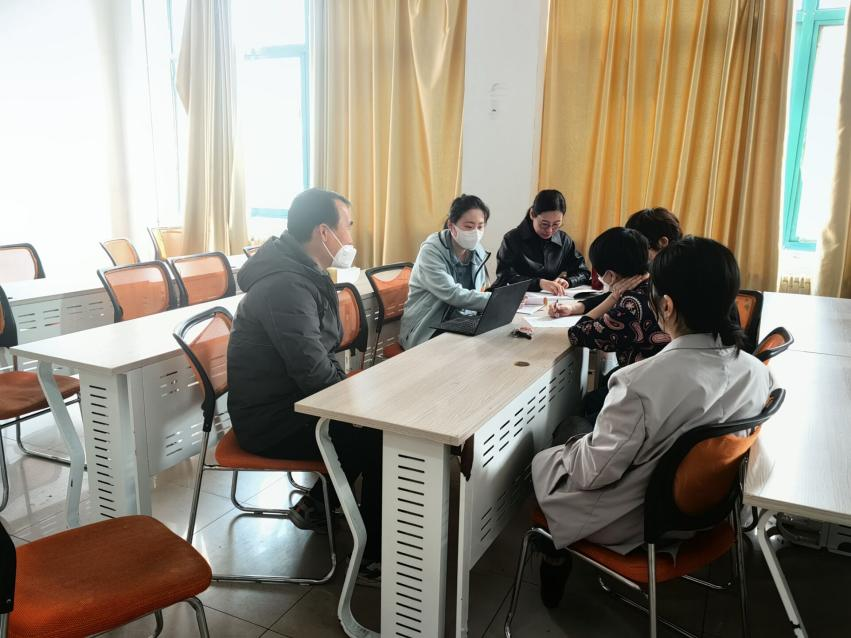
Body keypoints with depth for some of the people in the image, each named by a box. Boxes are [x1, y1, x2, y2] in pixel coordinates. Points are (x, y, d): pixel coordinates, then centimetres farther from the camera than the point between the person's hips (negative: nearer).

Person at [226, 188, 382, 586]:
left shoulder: (302, 272, 8)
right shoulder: (287, 285, -25)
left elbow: (317, 359, 14)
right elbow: (314, 373, -28)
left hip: (289, 398, 10)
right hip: (271, 418, -10)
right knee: (382, 436, -15)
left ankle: (316, 504, 25)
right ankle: (375, 558, -1)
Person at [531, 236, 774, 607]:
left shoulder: (646, 382, -36)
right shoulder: (756, 371, -15)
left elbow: (594, 471, -24)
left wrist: (572, 448, -3)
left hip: (632, 523, -6)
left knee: (542, 462, 20)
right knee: (579, 439, 27)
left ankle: (555, 569, 37)